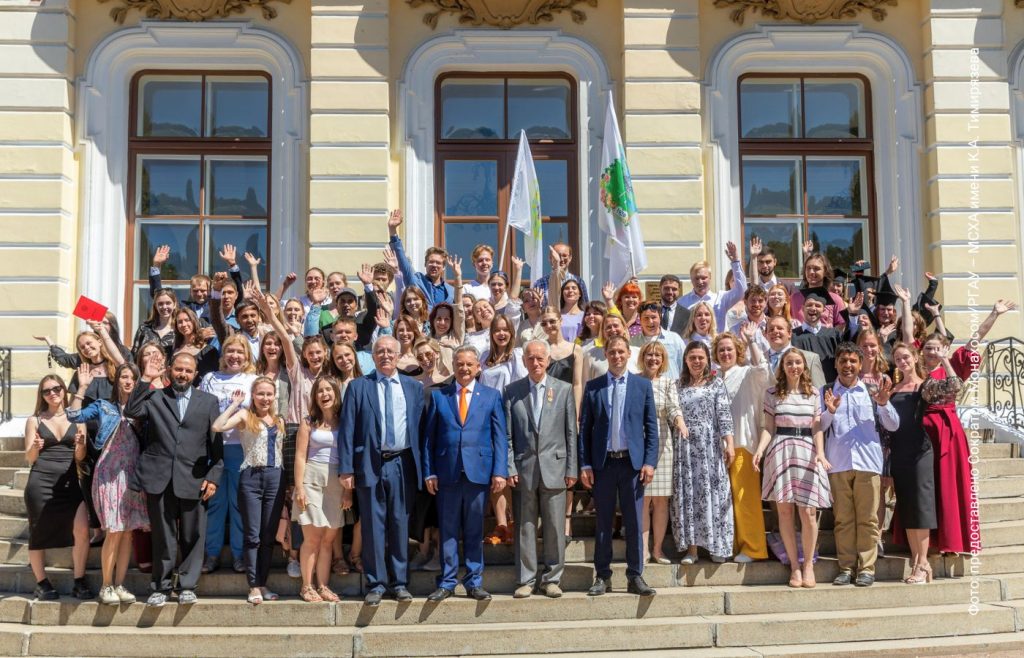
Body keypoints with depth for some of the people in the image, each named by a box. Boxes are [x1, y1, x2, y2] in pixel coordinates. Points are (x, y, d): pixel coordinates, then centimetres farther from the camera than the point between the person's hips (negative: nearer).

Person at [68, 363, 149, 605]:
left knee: (128, 532, 3)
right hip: (109, 474, -3)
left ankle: (119, 585, 11)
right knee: (114, 532, -7)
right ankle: (106, 586, 4)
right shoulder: (103, 407, 5)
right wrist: (82, 388, -14)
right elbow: (74, 416, -7)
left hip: (132, 476, 3)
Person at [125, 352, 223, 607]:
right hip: (159, 480, 0)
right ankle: (161, 587, 18)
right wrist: (145, 380, -10)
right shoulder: (154, 397, 10)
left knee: (192, 537, 5)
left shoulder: (209, 401, 10)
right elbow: (131, 411, -9)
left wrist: (213, 476, -2)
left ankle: (187, 586, 17)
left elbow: (216, 443, 6)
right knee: (162, 537, 7)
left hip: (193, 480, 0)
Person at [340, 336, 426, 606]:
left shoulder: (414, 387, 9)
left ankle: (399, 582, 16)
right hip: (371, 464, -1)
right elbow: (347, 429, 1)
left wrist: (425, 468, 2)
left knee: (400, 525, 6)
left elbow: (421, 428, 7)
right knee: (373, 527, 2)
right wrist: (346, 468, -6)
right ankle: (376, 584, 11)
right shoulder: (358, 387, 5)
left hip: (403, 464, 1)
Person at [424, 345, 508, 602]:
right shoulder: (438, 396, 8)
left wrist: (500, 471, -4)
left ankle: (474, 582, 15)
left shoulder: (491, 396, 8)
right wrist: (429, 472, -1)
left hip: (478, 472, 0)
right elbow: (429, 437, 6)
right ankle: (446, 583, 13)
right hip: (447, 472, 0)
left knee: (475, 531, 6)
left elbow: (500, 436, 4)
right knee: (448, 530, 5)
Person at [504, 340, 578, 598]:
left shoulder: (564, 389, 5)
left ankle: (551, 579, 15)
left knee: (554, 526, 4)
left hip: (554, 468, 0)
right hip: (523, 468, 0)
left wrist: (571, 469, 0)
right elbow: (507, 435, 4)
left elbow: (571, 433, 4)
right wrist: (510, 468, -4)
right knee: (525, 527, 5)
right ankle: (526, 580, 14)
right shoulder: (512, 391, 5)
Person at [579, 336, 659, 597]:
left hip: (632, 461, 0)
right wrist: (584, 464, -3)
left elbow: (651, 427, 4)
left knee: (634, 523, 3)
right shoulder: (593, 387, 6)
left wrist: (650, 462, -5)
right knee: (603, 522, 7)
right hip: (602, 463, 0)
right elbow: (585, 427, 4)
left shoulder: (643, 385, 6)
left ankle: (635, 577, 11)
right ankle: (602, 577, 14)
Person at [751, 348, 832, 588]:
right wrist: (760, 449, -12)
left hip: (807, 451, 0)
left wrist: (820, 452, -9)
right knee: (785, 510, 0)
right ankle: (794, 565, 8)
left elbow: (817, 427, 7)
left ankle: (808, 564, 8)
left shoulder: (813, 394, 11)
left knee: (808, 511, -6)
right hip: (780, 450, 0)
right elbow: (768, 427, 5)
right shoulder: (772, 393, 8)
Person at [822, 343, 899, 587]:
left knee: (867, 518, 0)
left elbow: (893, 426, 8)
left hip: (868, 462, 0)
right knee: (843, 519, 3)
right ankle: (846, 568, 9)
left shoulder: (871, 391, 11)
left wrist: (884, 404, -9)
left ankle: (866, 568, 5)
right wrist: (830, 411, -15)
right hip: (837, 464, 0)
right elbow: (819, 427, 3)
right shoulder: (827, 392, 10)